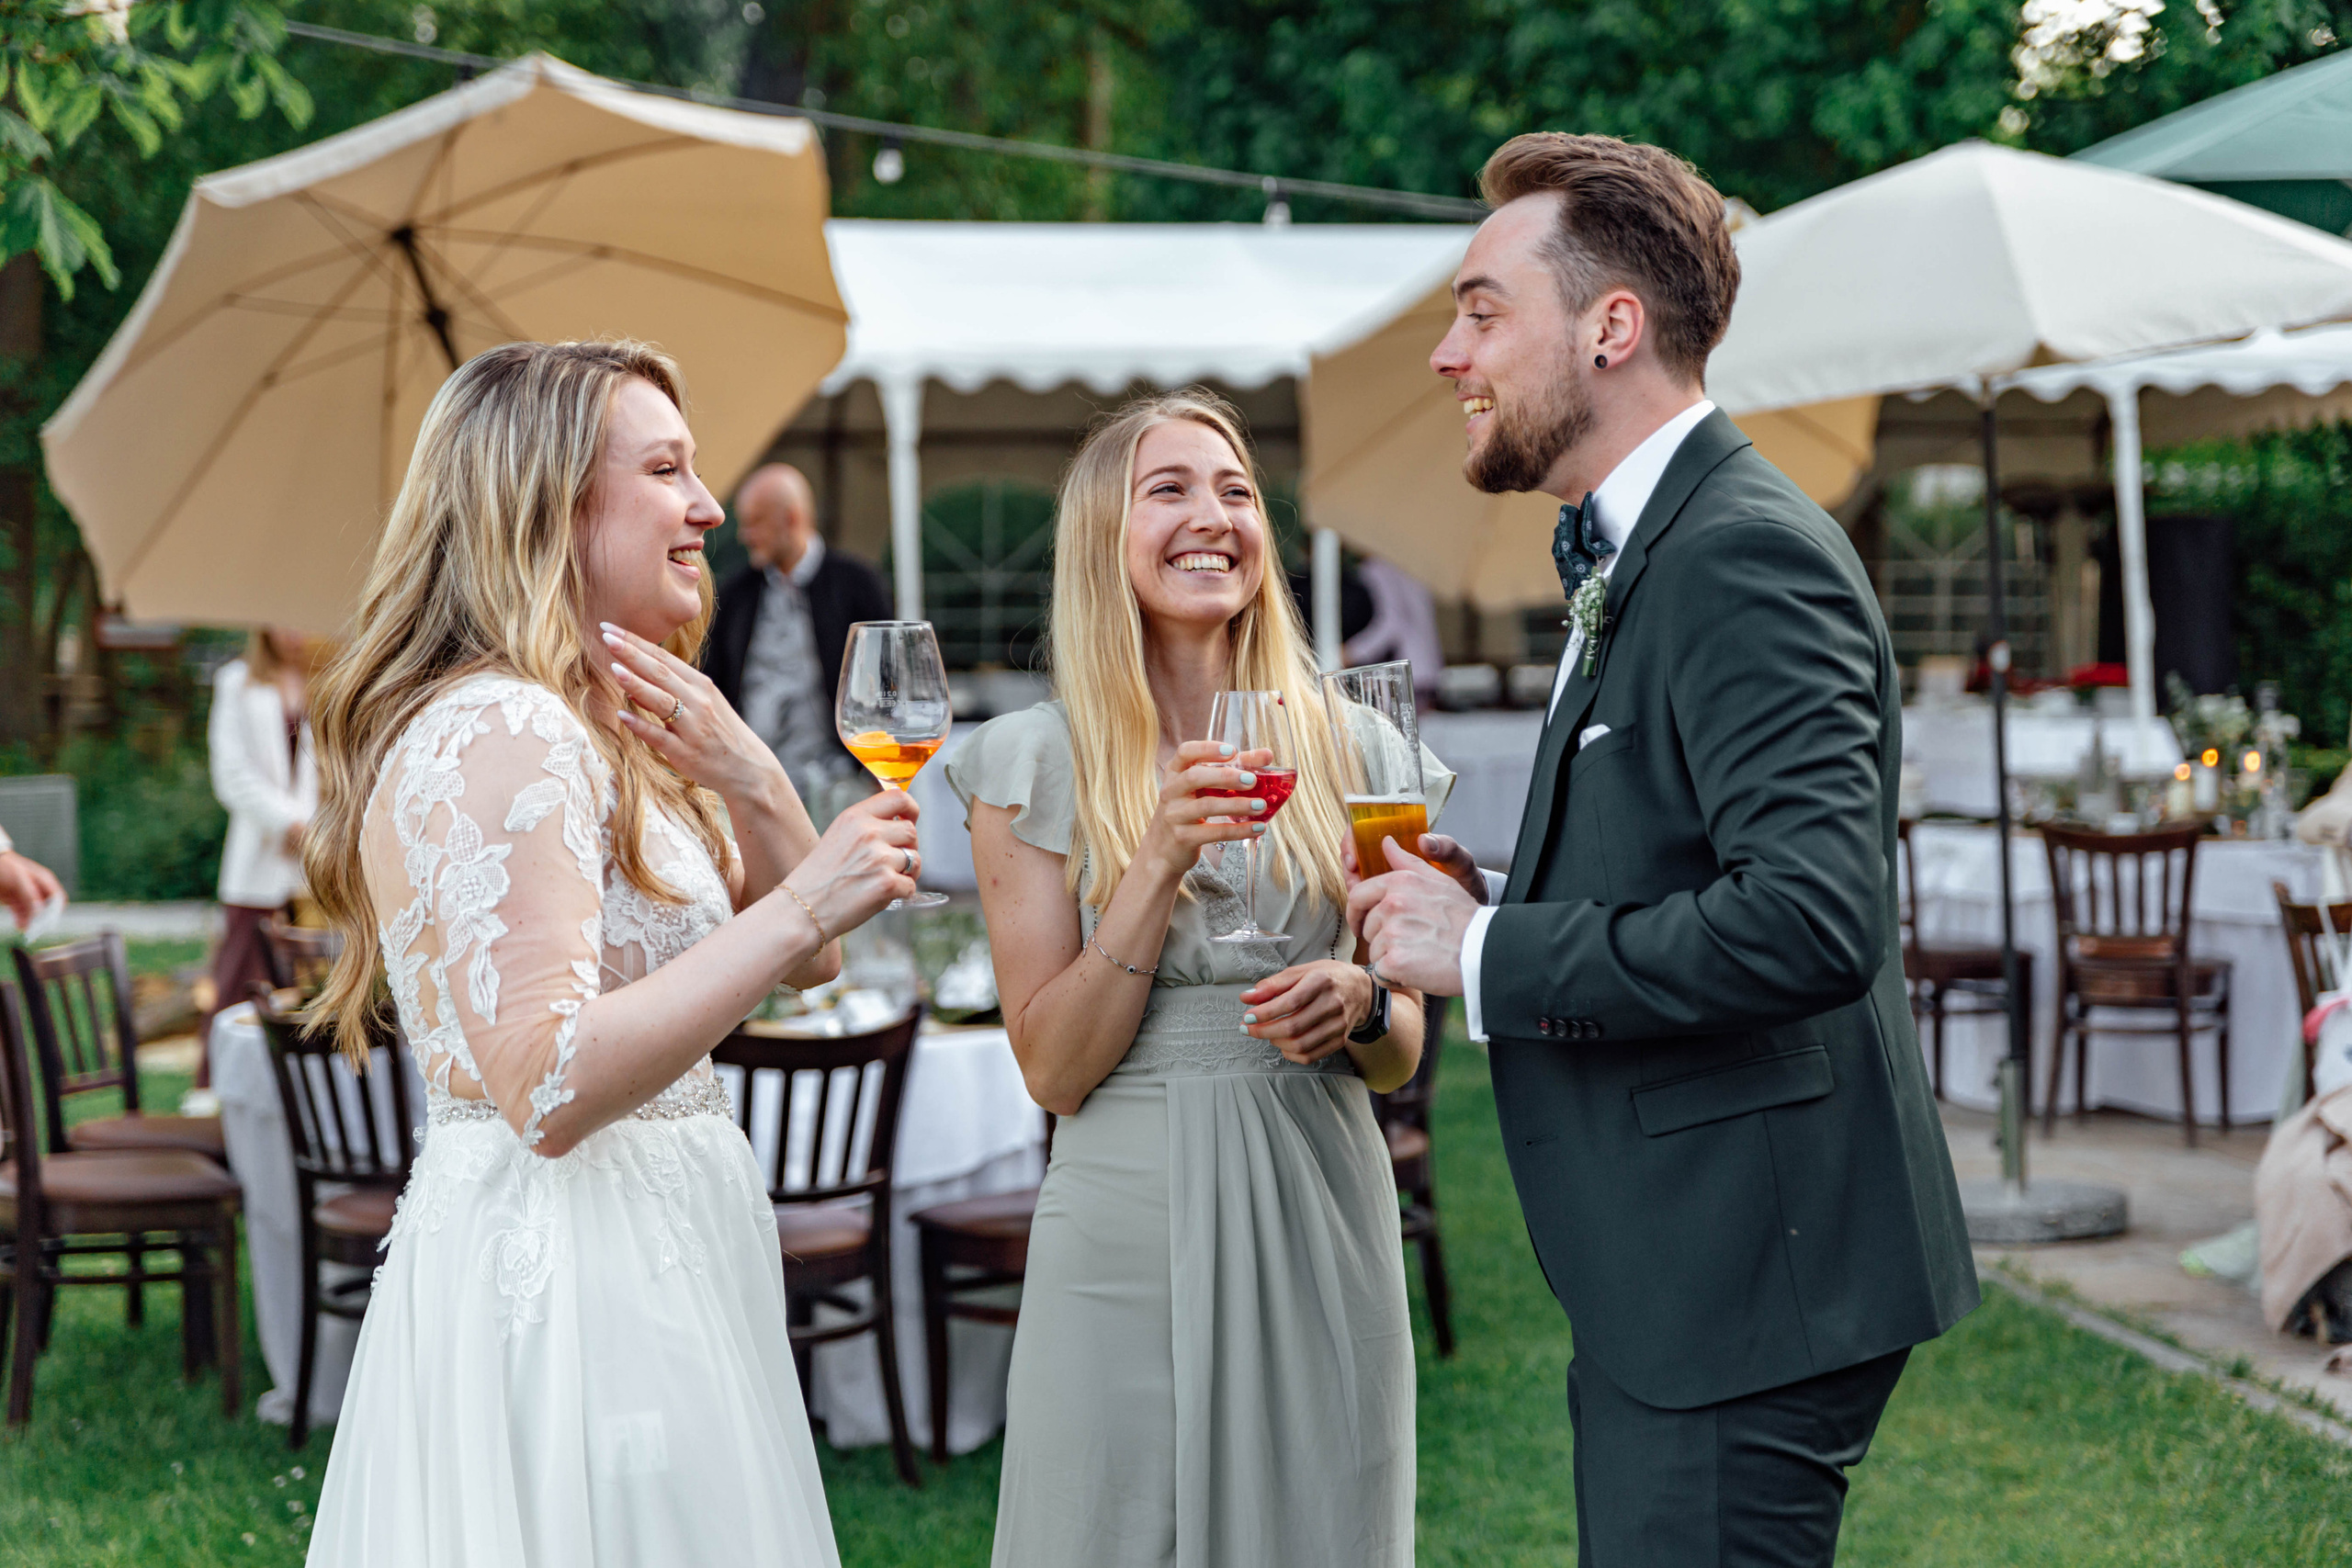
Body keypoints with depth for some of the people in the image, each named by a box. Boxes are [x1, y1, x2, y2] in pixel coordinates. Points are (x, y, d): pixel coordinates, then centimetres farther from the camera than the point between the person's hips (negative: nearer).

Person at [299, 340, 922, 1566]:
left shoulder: (598, 728, 15)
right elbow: (550, 1088, -27)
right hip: (564, 1274, -10)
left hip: (650, 1256, 10)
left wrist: (746, 781, -1)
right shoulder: (500, 732, -18)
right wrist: (800, 907, -25)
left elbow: (802, 965, 16)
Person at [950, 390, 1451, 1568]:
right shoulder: (1037, 762, -1)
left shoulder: (1340, 750, 5)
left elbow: (1401, 1051, 12)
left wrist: (1357, 1007, -12)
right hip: (1130, 1227, -2)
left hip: (1319, 1219, 2)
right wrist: (1161, 862, -17)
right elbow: (1053, 1069, -6)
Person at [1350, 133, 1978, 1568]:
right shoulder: (1640, 557, 16)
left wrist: (1488, 953, -20)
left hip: (1748, 1283, -10)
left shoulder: (1748, 557, -17)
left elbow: (1813, 918, -29)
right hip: (1670, 1287, 10)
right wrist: (1501, 901, 4)